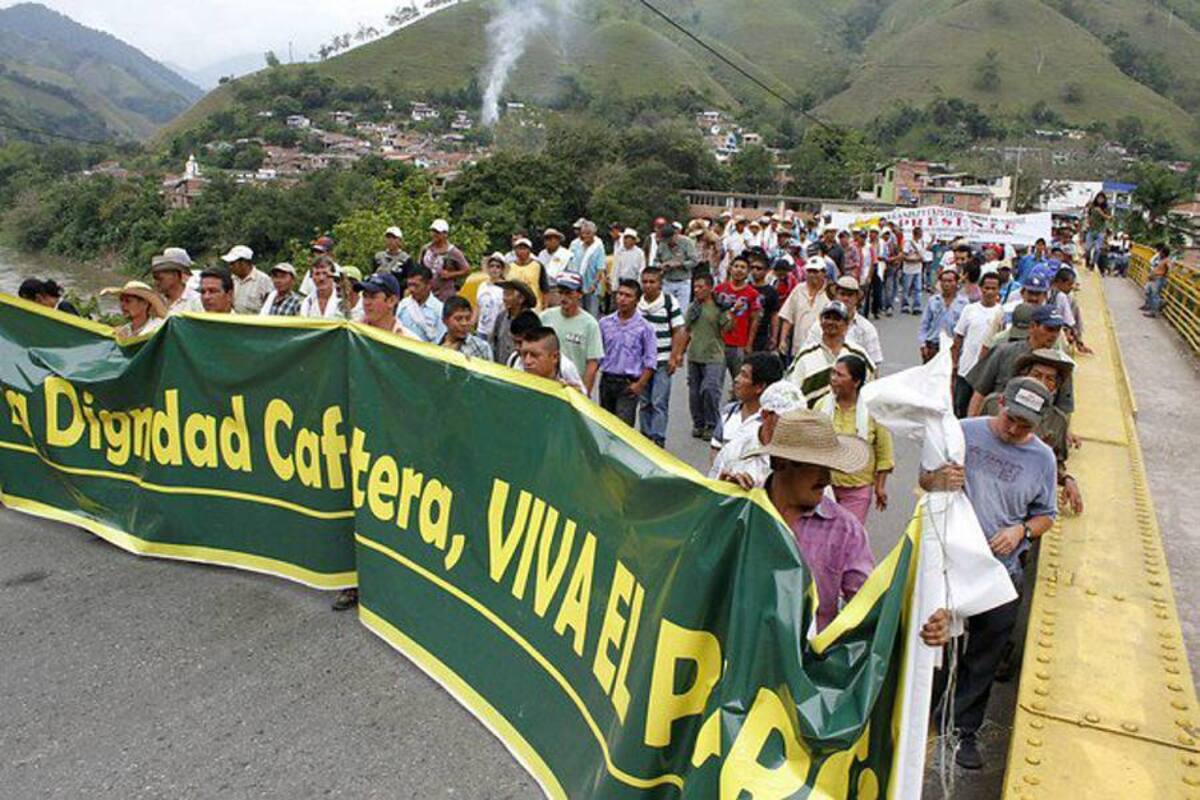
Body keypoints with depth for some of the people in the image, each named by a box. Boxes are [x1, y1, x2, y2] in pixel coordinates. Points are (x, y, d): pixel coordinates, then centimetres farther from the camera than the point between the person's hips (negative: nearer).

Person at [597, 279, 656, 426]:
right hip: (606, 381, 4)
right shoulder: (604, 323, 6)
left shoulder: (644, 327, -3)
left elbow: (650, 360, -2)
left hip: (629, 384, -4)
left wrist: (640, 384, -11)